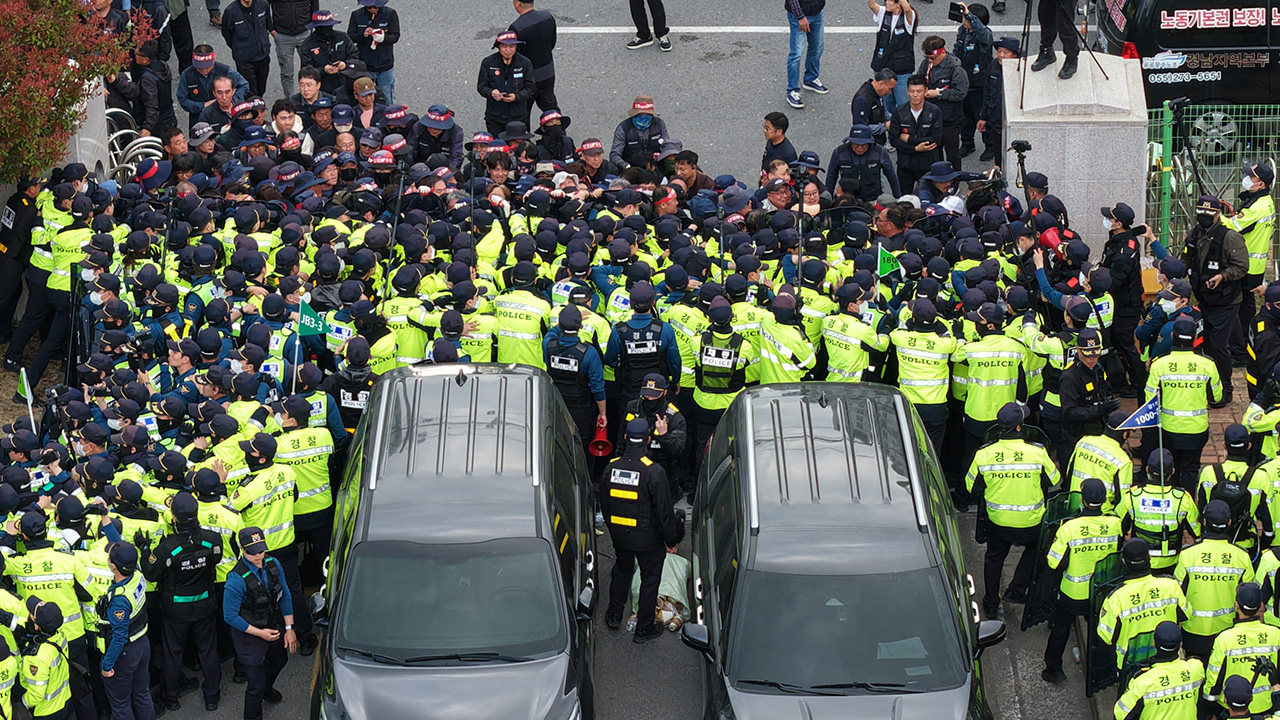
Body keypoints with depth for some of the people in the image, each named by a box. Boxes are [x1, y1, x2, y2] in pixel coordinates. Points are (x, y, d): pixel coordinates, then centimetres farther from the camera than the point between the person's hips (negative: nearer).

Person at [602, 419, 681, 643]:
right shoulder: (654, 471, -25)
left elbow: (605, 503, 6)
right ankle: (644, 628, 20)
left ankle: (614, 616, 41)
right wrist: (671, 540, -4)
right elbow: (664, 511, -18)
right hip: (647, 536, -5)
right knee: (650, 579, 12)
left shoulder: (611, 467, -9)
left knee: (621, 571, 27)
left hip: (619, 534, 5)